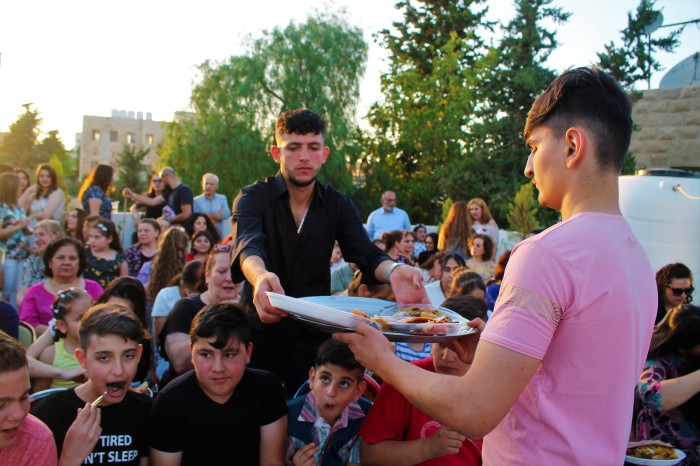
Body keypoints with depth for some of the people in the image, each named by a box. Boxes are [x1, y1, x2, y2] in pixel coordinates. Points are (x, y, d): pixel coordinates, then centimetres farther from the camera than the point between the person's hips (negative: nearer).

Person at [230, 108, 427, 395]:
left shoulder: (339, 205, 1)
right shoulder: (253, 199, -8)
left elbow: (365, 253, -14)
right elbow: (247, 247, -27)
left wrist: (393, 271, -38)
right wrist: (261, 276, -51)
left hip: (316, 337, 2)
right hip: (261, 334, -2)